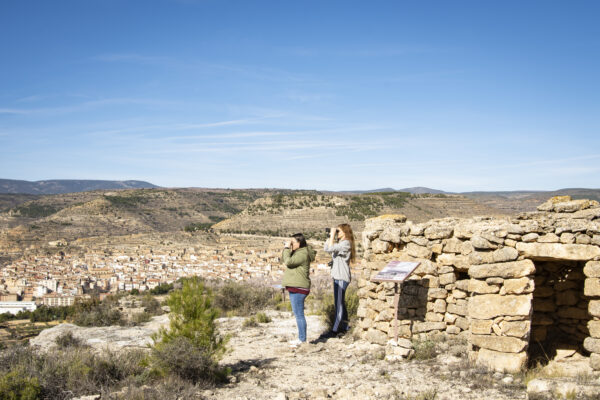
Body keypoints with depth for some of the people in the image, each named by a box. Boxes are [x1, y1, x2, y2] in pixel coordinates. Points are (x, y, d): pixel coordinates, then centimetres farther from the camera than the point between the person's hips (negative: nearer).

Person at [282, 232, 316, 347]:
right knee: (298, 314, 15)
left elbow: (288, 262, -23)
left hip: (298, 288, -11)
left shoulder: (303, 254, -16)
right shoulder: (297, 252, 17)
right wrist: (286, 248, 7)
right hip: (294, 287, 11)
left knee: (299, 314, -7)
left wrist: (287, 248, -14)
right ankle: (301, 338, 23)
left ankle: (302, 340, -2)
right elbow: (284, 259, 20)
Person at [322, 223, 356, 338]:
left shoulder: (346, 243, -15)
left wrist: (332, 235, -16)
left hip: (342, 277, -10)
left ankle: (334, 330, -4)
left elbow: (330, 249, -25)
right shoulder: (339, 243, 15)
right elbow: (326, 249, 15)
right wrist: (330, 236, 7)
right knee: (340, 303, 17)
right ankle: (345, 326, 28)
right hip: (338, 276, 10)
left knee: (339, 304, -6)